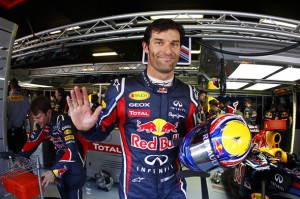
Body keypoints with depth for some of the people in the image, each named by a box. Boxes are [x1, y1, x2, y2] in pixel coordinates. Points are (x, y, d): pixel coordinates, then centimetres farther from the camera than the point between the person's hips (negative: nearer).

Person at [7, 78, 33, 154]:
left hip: (10, 131, -1)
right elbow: (30, 116, 0)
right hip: (22, 131, 1)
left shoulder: (7, 99, -7)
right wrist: (31, 131, 9)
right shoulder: (25, 99, -2)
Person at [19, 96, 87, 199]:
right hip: (62, 150, 7)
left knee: (73, 182, -11)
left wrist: (54, 171, -46)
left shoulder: (63, 121, -36)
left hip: (76, 150, -7)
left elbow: (72, 149, -43)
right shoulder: (42, 123, -12)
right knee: (60, 181, 13)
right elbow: (33, 141, 4)